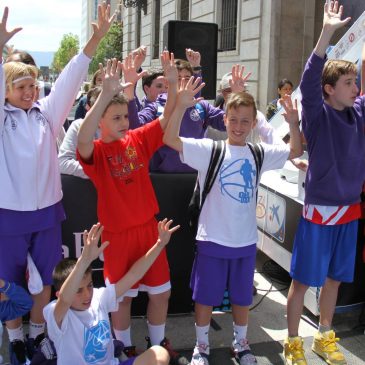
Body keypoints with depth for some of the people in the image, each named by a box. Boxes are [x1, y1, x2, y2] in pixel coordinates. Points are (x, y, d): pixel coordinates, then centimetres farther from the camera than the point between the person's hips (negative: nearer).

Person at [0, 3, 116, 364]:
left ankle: (37, 334, 33)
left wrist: (96, 39, -16)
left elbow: (69, 80, -6)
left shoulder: (46, 112, 3)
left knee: (44, 278, 14)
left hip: (47, 211, 3)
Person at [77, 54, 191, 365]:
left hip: (148, 228, 4)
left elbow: (168, 119, -6)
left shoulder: (138, 140, -1)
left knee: (161, 291, 14)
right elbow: (83, 141, -37)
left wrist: (172, 83, -24)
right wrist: (105, 94, -46)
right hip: (117, 234, -4)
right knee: (122, 297, 12)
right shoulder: (96, 151, -13)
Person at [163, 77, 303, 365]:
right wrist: (181, 106, -33)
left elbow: (295, 151, 10)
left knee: (242, 296, 19)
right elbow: (170, 139, -19)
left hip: (246, 240, 3)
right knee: (205, 296, 11)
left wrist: (294, 124, -8)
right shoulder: (209, 150, -10)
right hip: (213, 239, -3)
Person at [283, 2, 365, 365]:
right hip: (320, 209, -6)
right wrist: (327, 32, -37)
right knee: (302, 280, 5)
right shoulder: (318, 114, -12)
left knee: (334, 278, 17)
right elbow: (309, 80, -28)